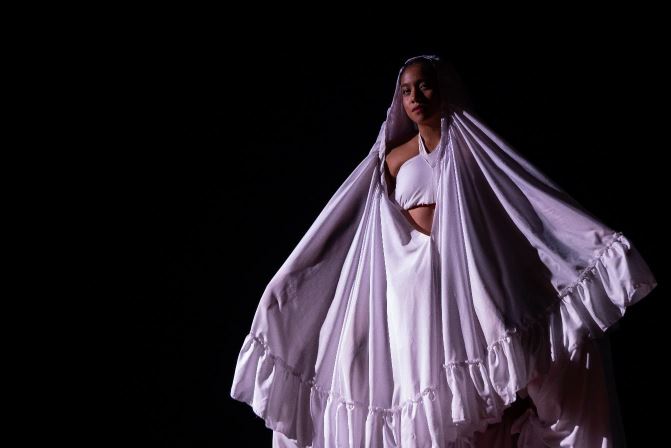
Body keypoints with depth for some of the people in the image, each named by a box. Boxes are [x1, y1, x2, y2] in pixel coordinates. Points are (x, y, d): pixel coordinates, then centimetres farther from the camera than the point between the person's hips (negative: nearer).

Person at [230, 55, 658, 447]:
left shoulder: (471, 146, 9)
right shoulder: (394, 158, 15)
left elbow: (534, 200, 4)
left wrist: (597, 241, -6)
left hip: (467, 278, -2)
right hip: (411, 281, 2)